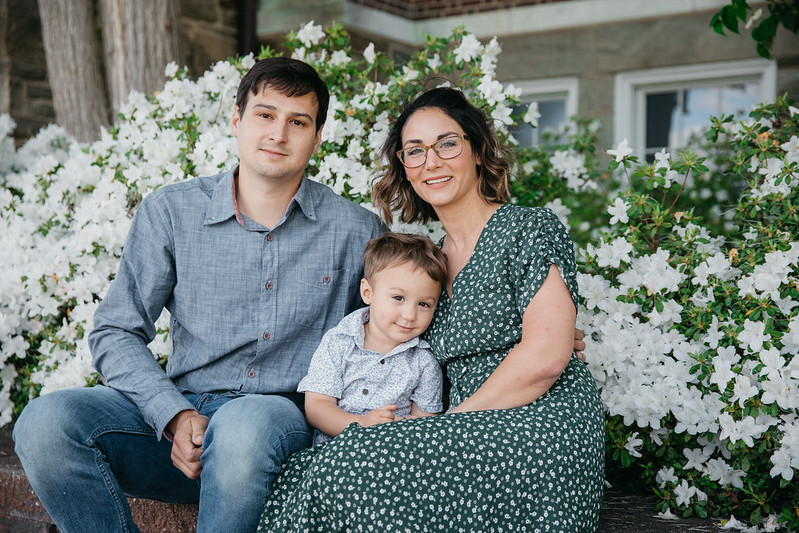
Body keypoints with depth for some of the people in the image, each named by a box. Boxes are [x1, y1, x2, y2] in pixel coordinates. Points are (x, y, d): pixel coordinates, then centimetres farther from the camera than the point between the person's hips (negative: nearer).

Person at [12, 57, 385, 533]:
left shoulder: (359, 231, 5)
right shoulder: (170, 212, 6)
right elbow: (116, 333, 4)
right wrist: (174, 416, -12)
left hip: (288, 417, -2)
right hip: (183, 409, 2)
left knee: (244, 425, -38)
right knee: (46, 422, -23)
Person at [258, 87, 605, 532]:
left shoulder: (530, 228, -2)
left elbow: (546, 356, -14)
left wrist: (451, 421, -12)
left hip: (543, 430, -6)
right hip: (477, 442, 6)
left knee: (353, 469, -25)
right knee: (304, 470, -17)